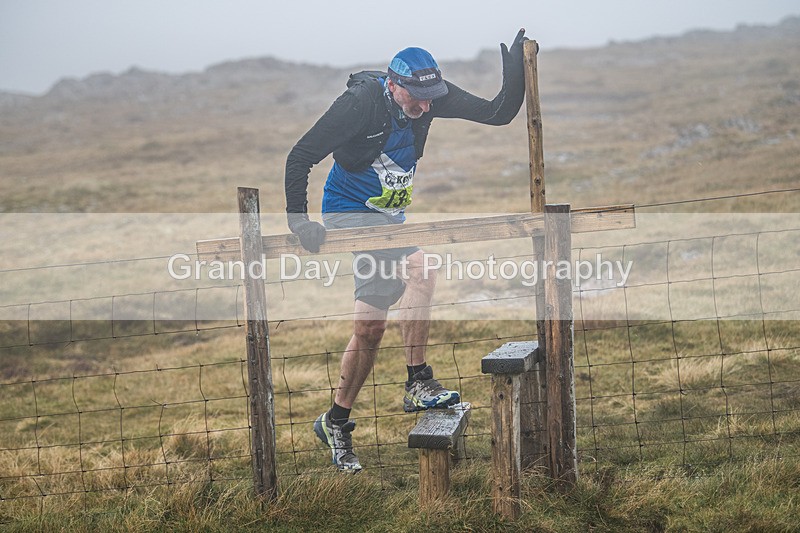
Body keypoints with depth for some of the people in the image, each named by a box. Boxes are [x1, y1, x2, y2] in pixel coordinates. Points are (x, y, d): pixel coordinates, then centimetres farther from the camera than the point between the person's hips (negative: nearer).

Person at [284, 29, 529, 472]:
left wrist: (516, 73, -24)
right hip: (350, 213, -6)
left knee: (370, 328, -1)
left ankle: (336, 422, 12)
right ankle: (418, 384, -23)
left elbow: (498, 114, -8)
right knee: (419, 266, -29)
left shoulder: (432, 95, -10)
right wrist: (297, 218, -24)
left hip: (390, 217, 6)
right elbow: (301, 157, -18)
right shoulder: (360, 102, -24)